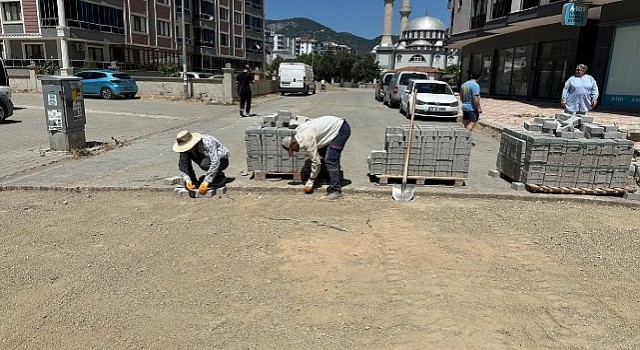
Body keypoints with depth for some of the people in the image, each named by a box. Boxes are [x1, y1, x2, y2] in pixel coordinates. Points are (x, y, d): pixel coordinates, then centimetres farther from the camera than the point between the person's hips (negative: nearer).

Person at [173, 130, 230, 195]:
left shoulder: (207, 142, -34)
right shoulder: (186, 147, -16)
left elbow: (215, 163, -39)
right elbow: (182, 164, -15)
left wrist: (206, 182, -41)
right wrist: (187, 179, -30)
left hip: (222, 161, -6)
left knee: (205, 163, -36)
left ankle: (220, 175, -8)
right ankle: (193, 180, -4)